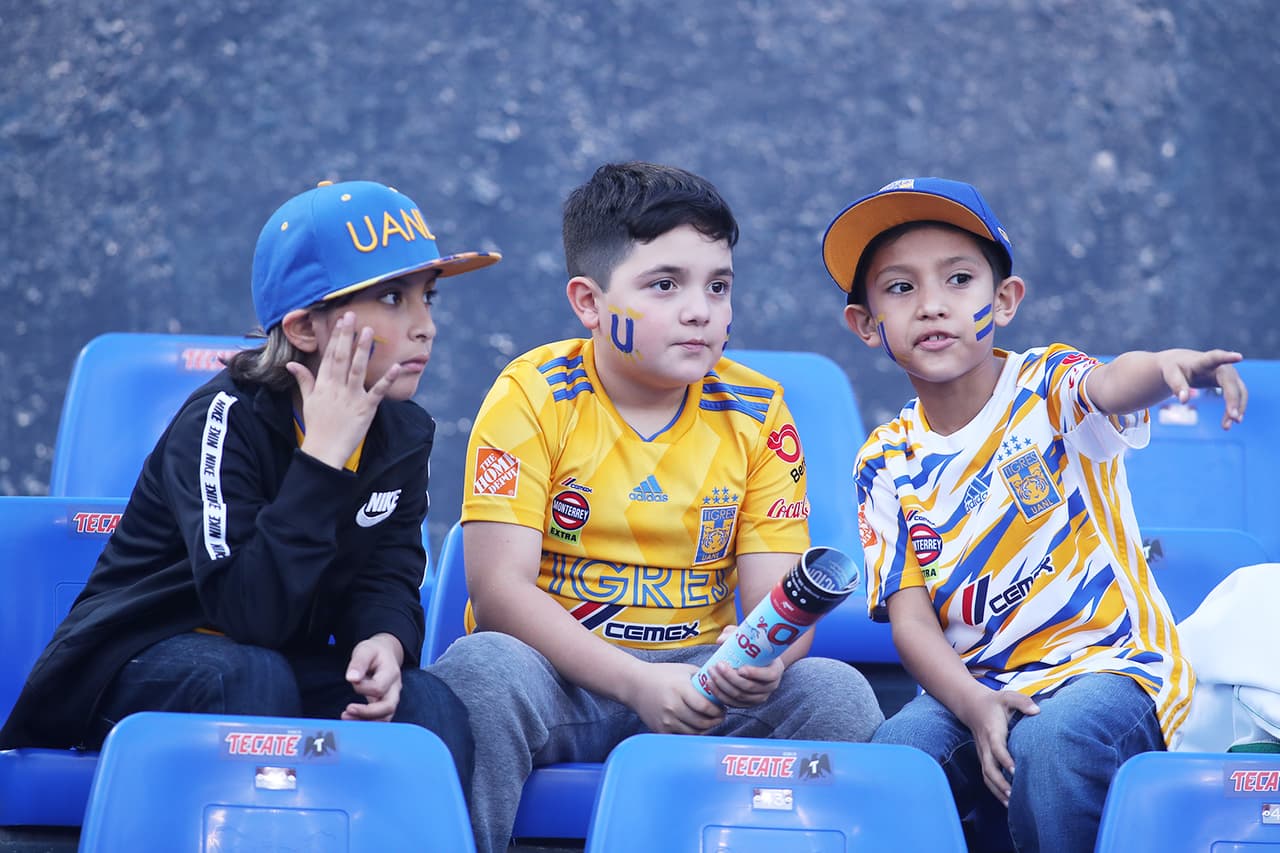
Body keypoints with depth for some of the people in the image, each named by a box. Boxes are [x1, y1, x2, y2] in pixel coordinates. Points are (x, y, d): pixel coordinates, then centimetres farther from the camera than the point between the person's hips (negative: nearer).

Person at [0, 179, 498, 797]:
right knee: (251, 677, -37)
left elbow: (386, 578, 1)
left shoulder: (403, 433, 1)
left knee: (426, 704, -23)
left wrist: (385, 638, -24)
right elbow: (250, 612, -32)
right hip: (138, 662, -5)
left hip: (282, 660, 5)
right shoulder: (223, 420, -21)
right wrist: (323, 455, -33)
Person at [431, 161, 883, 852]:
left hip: (701, 679, 3)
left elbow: (777, 593, -1)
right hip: (562, 674, -2)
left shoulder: (756, 414, 3)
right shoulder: (533, 398, -6)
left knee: (838, 695, -23)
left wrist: (765, 661, -28)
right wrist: (637, 682, -26)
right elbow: (499, 588, -14)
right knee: (483, 667, -35)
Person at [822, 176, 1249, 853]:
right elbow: (909, 614, 0)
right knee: (896, 753, -27)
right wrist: (973, 706, -21)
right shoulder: (887, 463, 6)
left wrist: (1170, 366, -57)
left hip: (1109, 664, -3)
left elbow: (1112, 386, -30)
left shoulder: (1047, 389, -5)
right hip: (975, 684, 3)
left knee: (1050, 744, -35)